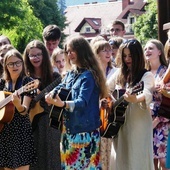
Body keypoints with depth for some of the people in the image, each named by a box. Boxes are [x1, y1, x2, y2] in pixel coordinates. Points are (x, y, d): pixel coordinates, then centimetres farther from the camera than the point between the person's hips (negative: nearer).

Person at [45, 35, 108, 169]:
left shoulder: (88, 75, -13)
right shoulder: (71, 73, 11)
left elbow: (82, 102, -23)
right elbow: (61, 88, 12)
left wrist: (62, 104, -39)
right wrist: (52, 95, -12)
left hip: (85, 130, -8)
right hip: (69, 128, 8)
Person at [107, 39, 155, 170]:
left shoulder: (146, 76, -8)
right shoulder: (119, 74, 10)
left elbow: (147, 94, -27)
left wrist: (136, 99, -49)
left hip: (139, 124, -5)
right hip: (119, 122, 6)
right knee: (122, 159, 12)